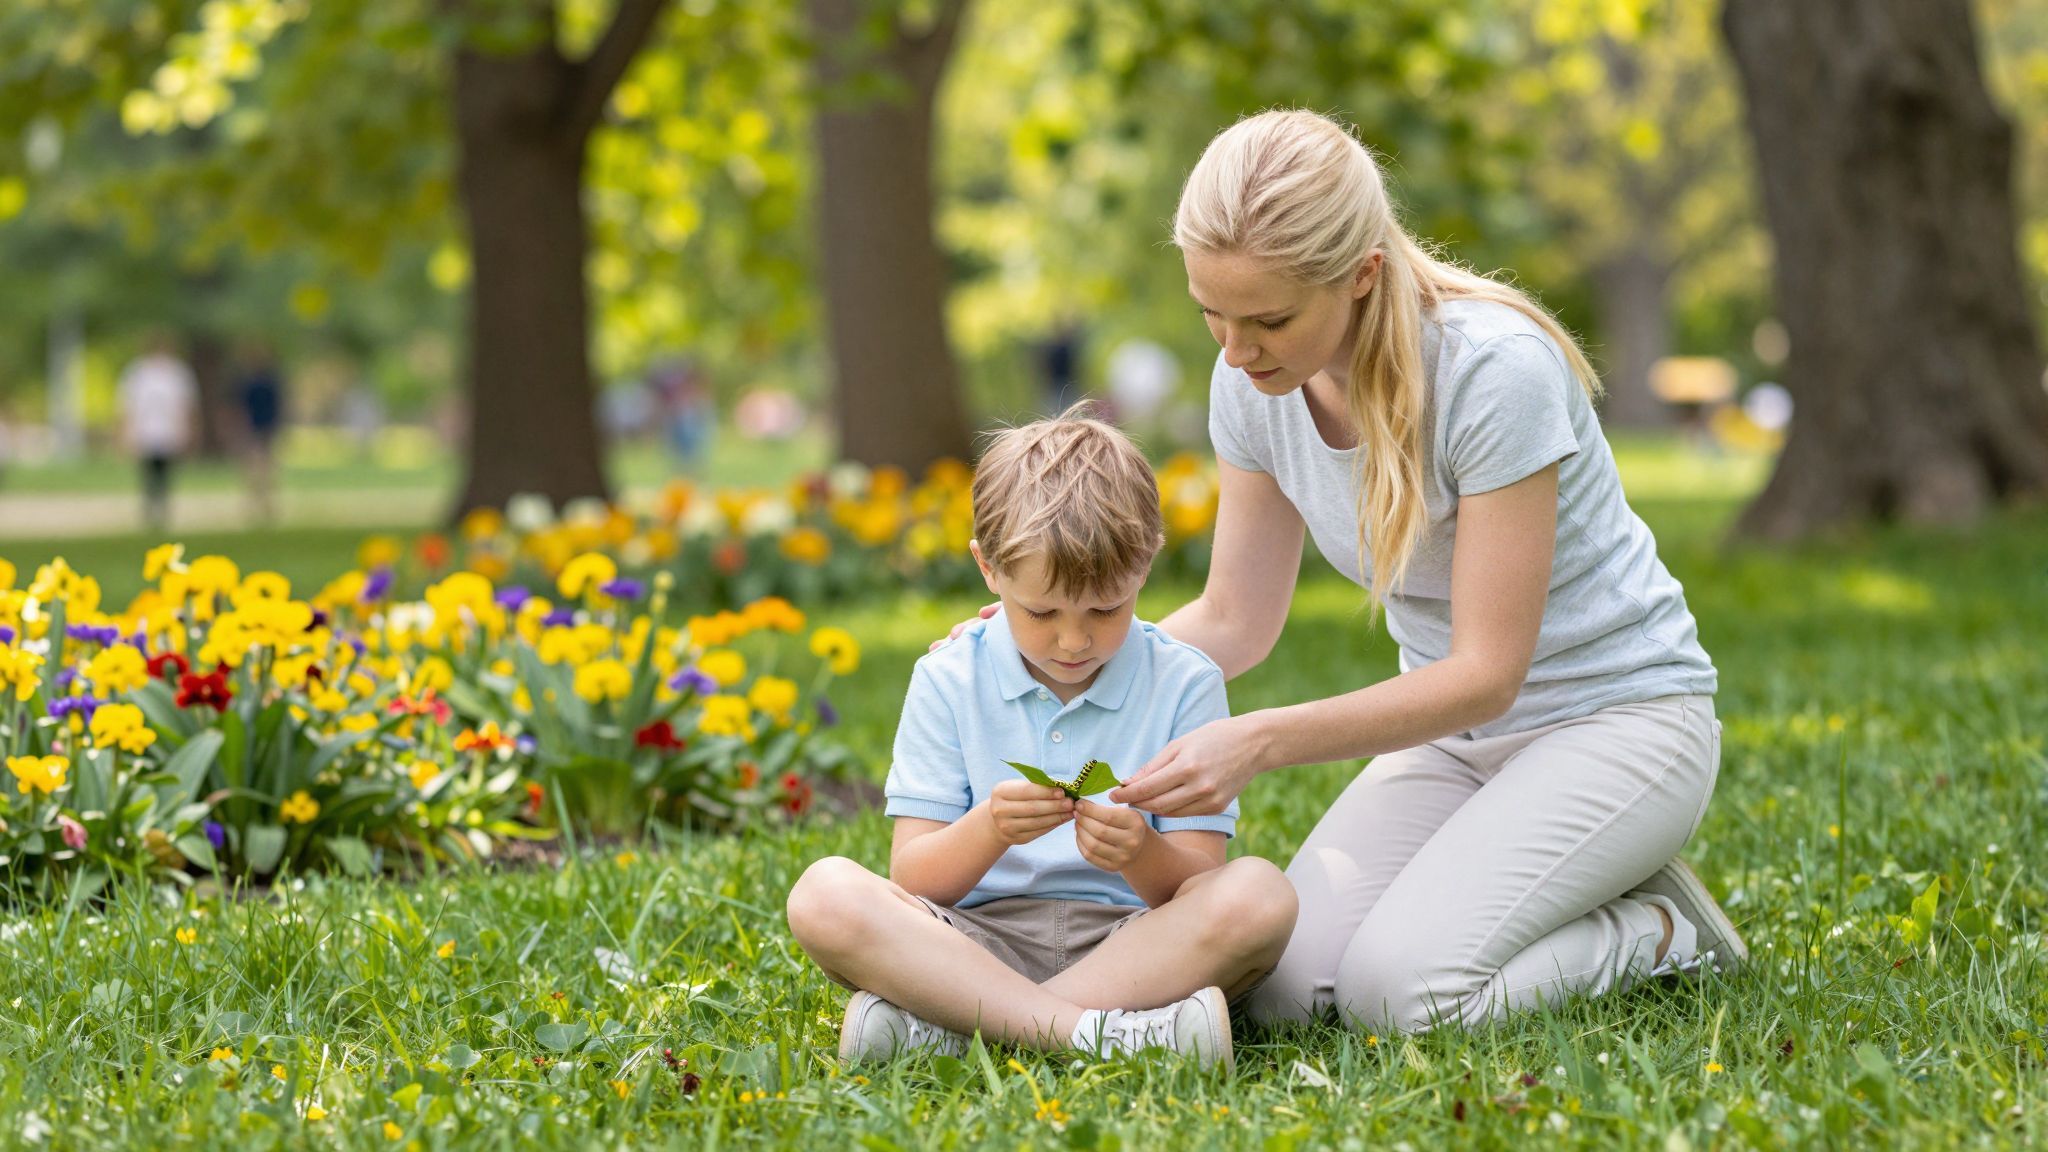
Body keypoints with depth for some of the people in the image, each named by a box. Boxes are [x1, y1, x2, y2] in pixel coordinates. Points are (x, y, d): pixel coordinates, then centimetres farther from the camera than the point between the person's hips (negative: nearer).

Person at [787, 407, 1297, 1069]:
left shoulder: (1184, 684, 4)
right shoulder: (947, 682, 6)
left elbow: (1195, 887, -3)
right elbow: (910, 885, 0)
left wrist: (1143, 856, -26)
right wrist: (987, 831, -21)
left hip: (1131, 943, 0)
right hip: (981, 938, 0)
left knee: (1259, 895, -31)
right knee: (825, 896, -26)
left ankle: (943, 1024, -31)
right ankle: (1094, 1031, -35)